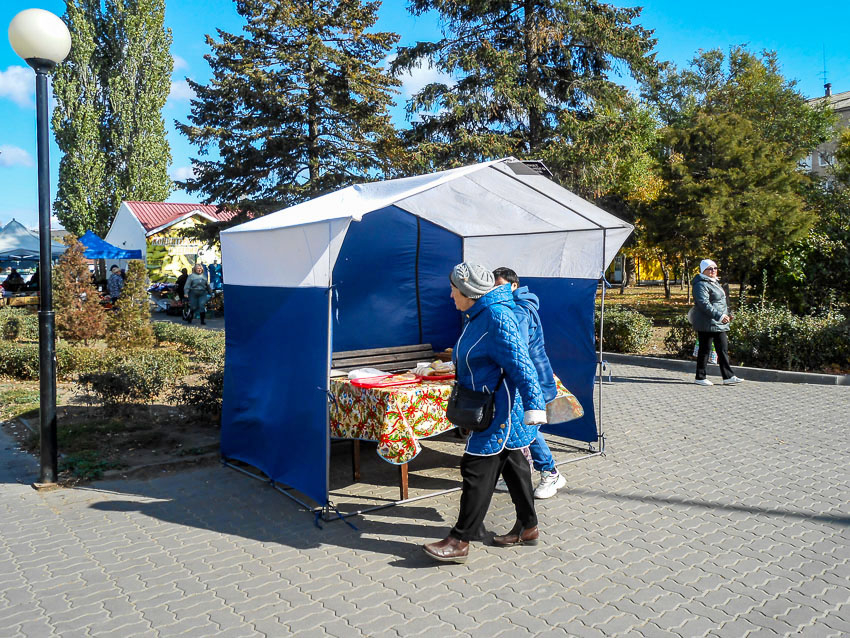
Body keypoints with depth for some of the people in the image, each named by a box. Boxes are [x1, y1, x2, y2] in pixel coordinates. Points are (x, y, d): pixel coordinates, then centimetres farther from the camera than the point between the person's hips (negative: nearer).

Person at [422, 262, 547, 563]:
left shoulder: (497, 316, -20)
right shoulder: (477, 315, 11)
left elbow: (520, 364, -26)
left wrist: (533, 405, -30)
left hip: (500, 410, -10)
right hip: (490, 407, 10)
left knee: (477, 470, -5)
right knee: (513, 466, 17)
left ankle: (460, 541, 3)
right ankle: (528, 527, 30)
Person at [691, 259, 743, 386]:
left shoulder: (715, 283, 19)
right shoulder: (701, 285, -14)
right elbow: (704, 304, -24)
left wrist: (727, 314, 21)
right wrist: (719, 315, -28)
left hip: (719, 324, 10)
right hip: (706, 323, -10)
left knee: (723, 349, 8)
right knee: (705, 349, -2)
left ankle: (728, 377, 12)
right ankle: (700, 378, 7)